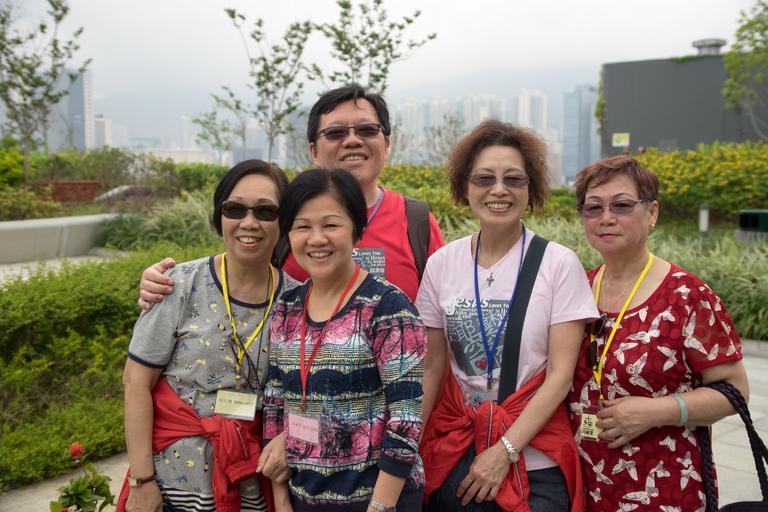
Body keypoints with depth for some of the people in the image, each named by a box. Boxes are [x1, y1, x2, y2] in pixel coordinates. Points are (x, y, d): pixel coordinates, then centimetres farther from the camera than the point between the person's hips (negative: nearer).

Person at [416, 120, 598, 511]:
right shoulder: (442, 263, -1)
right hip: (453, 456, 2)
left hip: (534, 462, -2)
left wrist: (505, 450, -15)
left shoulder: (559, 264, -8)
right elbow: (432, 367, 3)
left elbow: (561, 374, -9)